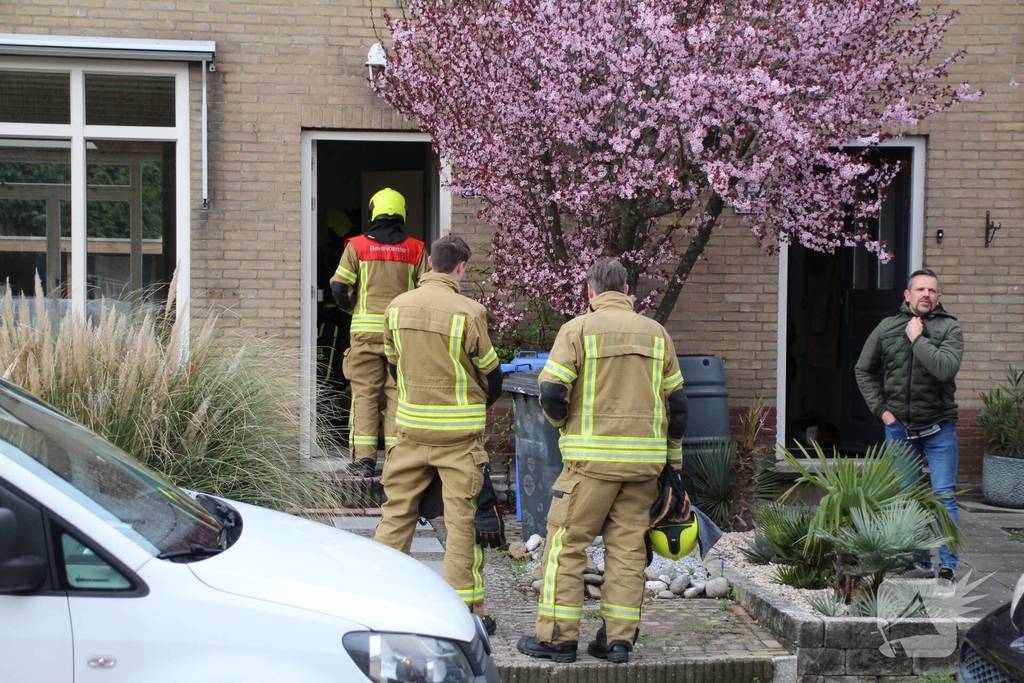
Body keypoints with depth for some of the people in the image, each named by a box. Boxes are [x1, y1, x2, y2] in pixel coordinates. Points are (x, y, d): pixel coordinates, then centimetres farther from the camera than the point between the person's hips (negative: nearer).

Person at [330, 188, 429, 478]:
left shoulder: (357, 246, 1)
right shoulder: (415, 249, 5)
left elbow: (339, 288, -3)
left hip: (365, 329, -1)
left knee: (364, 393, 2)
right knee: (397, 393, 5)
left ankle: (363, 459, 0)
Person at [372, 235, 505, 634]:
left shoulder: (397, 307, 1)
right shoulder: (467, 312, -13)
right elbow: (491, 374, -3)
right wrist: (479, 404, 18)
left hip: (410, 427, 4)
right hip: (459, 434, -4)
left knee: (397, 511, 13)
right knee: (463, 518, 1)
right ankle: (465, 610, 4)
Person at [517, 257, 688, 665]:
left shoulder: (579, 329, -4)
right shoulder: (657, 333, 10)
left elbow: (551, 391, -10)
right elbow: (676, 402, 13)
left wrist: (565, 424, 12)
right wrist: (673, 460, 22)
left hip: (593, 457, -4)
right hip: (645, 458, 4)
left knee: (566, 543, 3)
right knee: (628, 547, 9)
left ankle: (557, 637, 4)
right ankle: (619, 639, 10)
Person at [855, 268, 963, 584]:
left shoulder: (949, 328, -6)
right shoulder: (887, 327, 3)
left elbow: (945, 368, -24)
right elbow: (863, 370, 14)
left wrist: (917, 338, -16)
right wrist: (880, 408, 5)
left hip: (939, 428, -3)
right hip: (899, 427, 3)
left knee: (944, 496, -5)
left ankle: (948, 566, 0)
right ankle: (919, 561, 21)